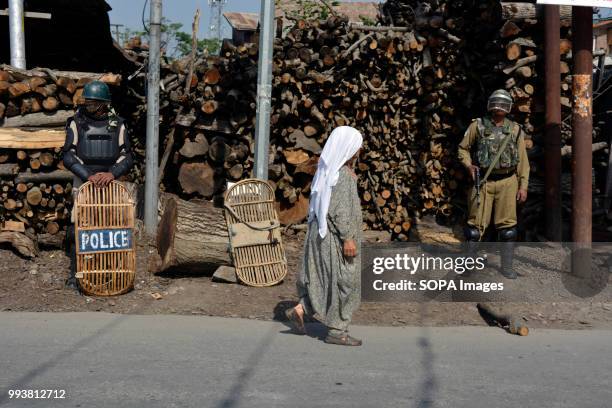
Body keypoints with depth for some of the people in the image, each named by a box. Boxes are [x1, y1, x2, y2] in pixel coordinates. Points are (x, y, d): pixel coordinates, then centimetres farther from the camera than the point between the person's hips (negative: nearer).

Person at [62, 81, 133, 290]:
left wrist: (112, 173, -16)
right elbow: (68, 156, -5)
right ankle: (75, 274, 5)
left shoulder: (117, 124, 3)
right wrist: (88, 176, -17)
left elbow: (126, 156, 2)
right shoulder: (77, 123, 0)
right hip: (83, 181, -1)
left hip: (109, 183, 1)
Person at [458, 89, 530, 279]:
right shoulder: (478, 126, 1)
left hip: (507, 182, 2)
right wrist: (469, 165, -8)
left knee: (507, 225, 4)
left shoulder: (515, 129, 6)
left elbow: (522, 160, 7)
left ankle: (507, 266, 14)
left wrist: (523, 186, 2)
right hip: (483, 181, -1)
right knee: (476, 223, 0)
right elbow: (463, 148, 11)